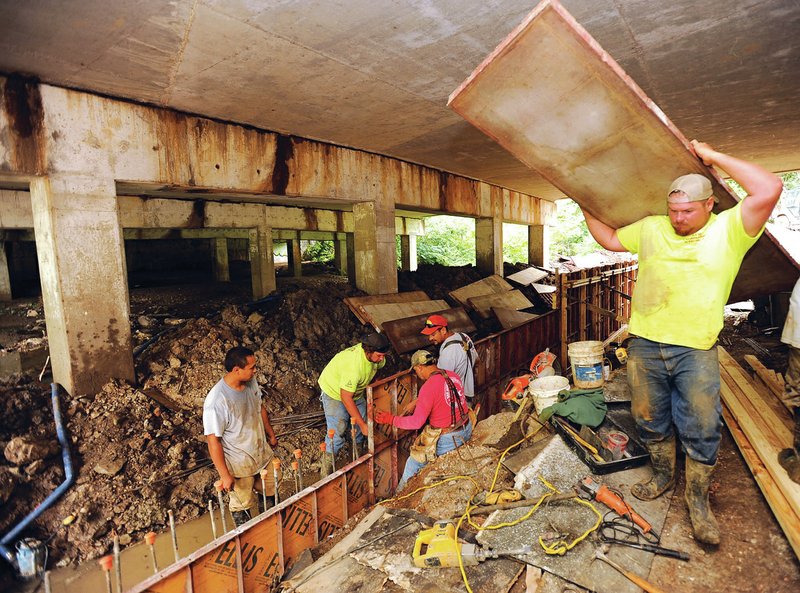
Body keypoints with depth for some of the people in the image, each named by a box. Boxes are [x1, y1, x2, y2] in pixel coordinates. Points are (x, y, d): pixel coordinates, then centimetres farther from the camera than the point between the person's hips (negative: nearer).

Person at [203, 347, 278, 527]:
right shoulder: (216, 402, -33)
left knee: (271, 489, 23)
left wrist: (271, 434, 17)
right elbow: (213, 441, -25)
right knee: (245, 506, 16)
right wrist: (224, 475, -18)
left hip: (262, 452, 6)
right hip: (238, 465, -6)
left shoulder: (251, 382, -12)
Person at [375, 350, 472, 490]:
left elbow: (416, 422, -22)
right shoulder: (454, 376, 0)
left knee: (413, 463, 10)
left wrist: (391, 419, -12)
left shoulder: (428, 387, -23)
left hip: (448, 439, -8)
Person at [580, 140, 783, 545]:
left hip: (696, 351, -3)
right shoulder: (651, 228, 8)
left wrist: (713, 156, -11)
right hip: (645, 345, 4)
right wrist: (588, 208, 18)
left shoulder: (729, 230, -3)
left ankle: (697, 499, 27)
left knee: (701, 430, 6)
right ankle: (662, 475, 40)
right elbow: (610, 239, 20)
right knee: (651, 420, 17)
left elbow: (768, 190, -18)